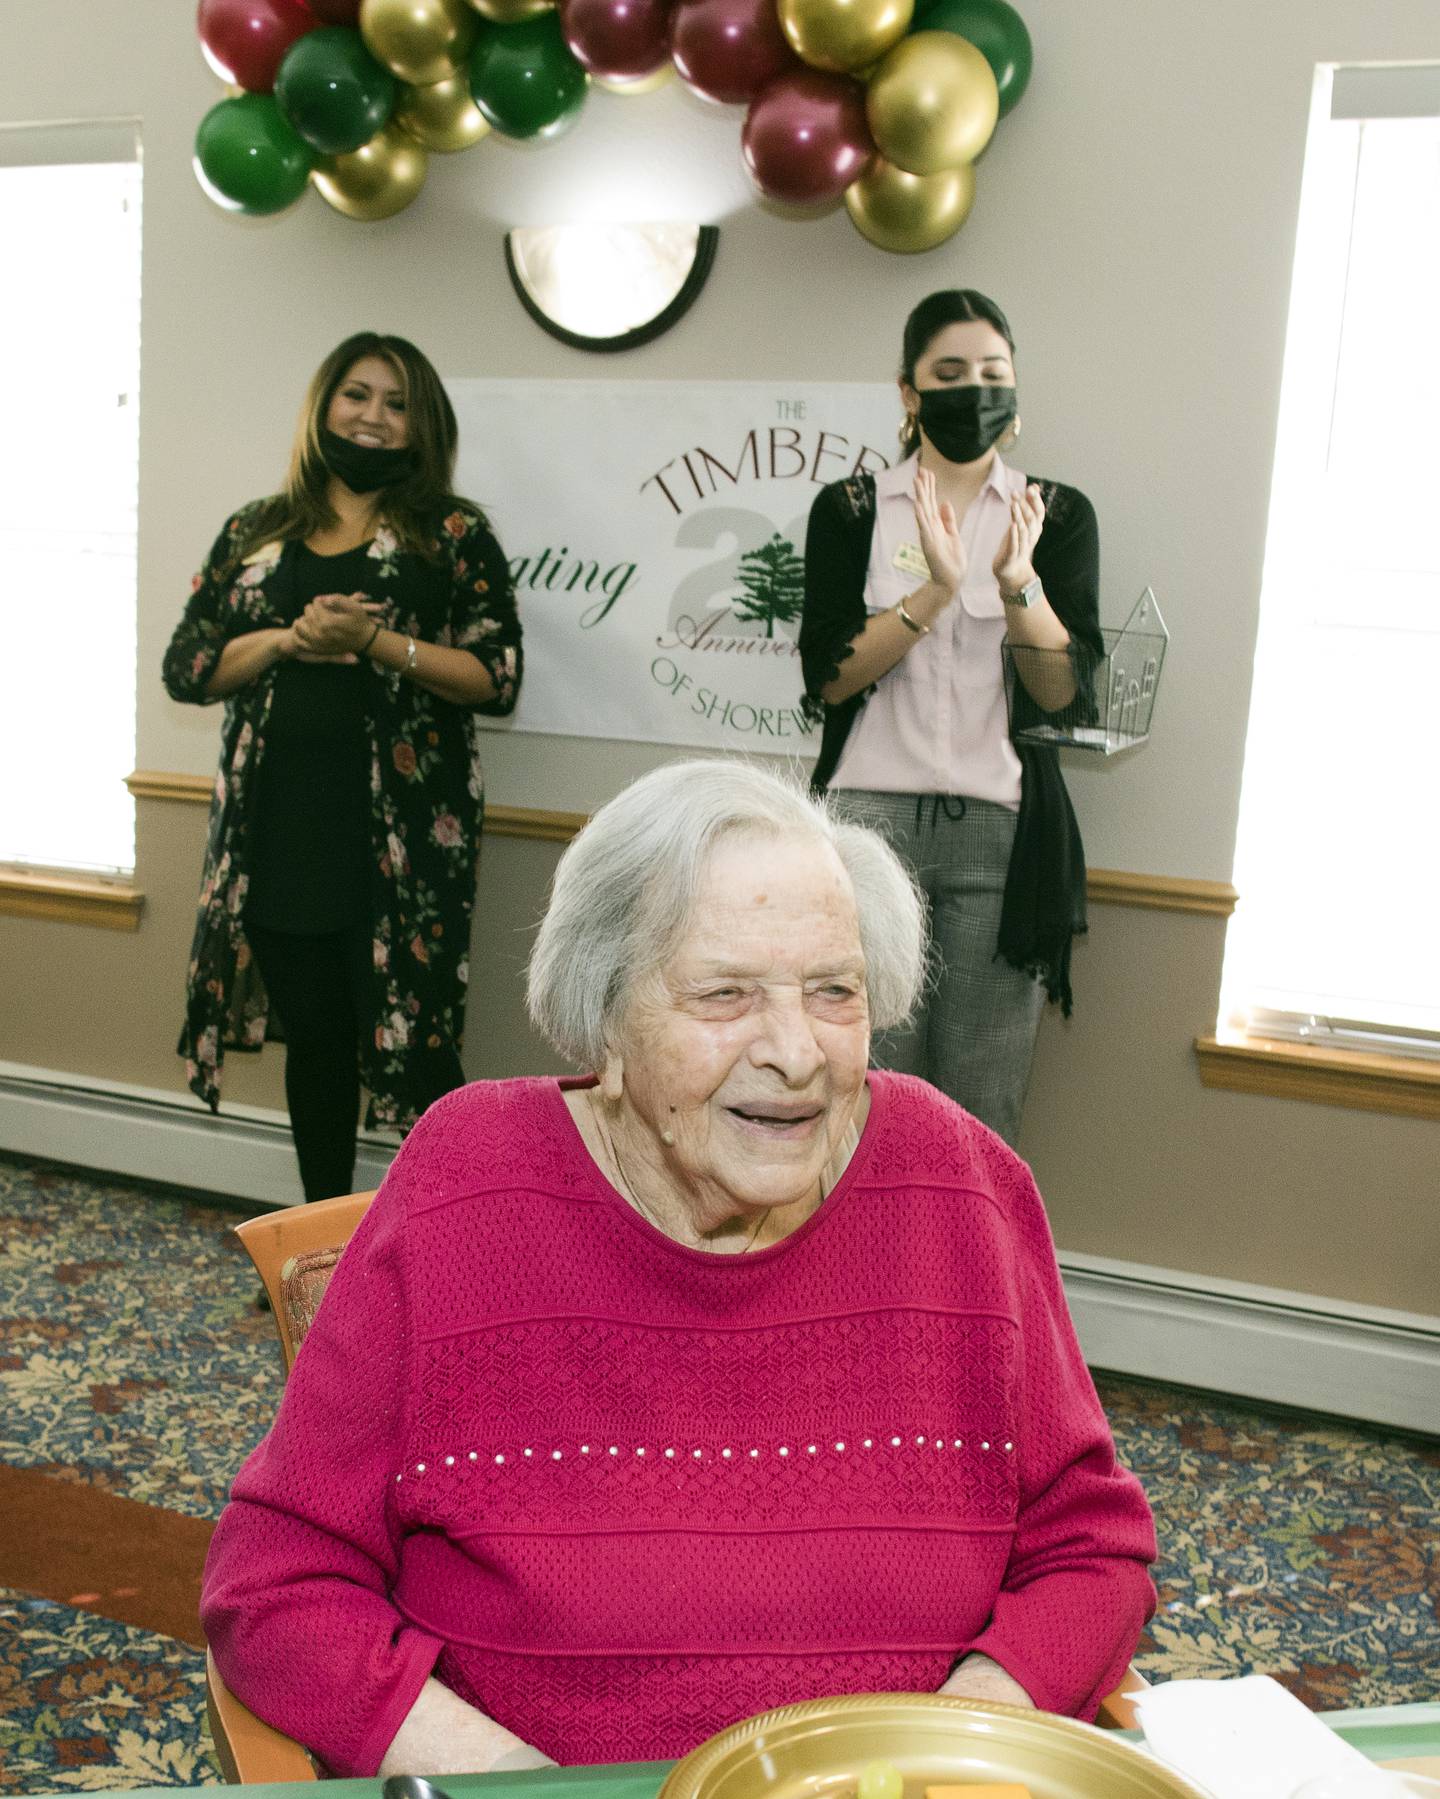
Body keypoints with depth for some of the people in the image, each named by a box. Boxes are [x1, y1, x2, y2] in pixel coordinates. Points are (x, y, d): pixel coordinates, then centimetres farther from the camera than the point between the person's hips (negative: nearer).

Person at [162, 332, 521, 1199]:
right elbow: (187, 665, 8)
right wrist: (290, 638, -10)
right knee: (315, 1036, 13)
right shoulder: (255, 532, 13)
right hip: (279, 833, 4)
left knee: (410, 1042, -4)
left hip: (402, 838, -3)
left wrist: (377, 643, -16)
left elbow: (498, 677, -4)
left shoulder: (453, 533, 3)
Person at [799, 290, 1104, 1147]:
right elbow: (829, 679, -4)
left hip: (1003, 829, 1)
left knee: (982, 1106, 0)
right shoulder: (851, 509, 7)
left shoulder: (1060, 514, 9)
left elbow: (1063, 691, -1)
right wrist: (935, 590, -17)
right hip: (872, 818, 0)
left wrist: (1018, 583, -18)